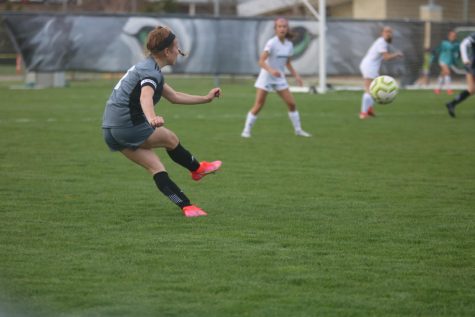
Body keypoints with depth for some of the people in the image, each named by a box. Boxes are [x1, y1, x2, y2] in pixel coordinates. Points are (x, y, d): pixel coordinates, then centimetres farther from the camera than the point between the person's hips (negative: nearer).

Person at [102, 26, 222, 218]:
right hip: (128, 127, -9)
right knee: (170, 139, 11)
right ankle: (197, 169, 34)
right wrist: (152, 118, -59)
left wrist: (206, 98, 32)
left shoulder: (147, 67, 17)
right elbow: (145, 97, -38)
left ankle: (186, 206, 3)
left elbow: (174, 97, 28)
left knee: (156, 168, 6)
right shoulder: (151, 72, -15)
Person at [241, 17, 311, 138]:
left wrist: (296, 76, 7)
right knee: (258, 106, -7)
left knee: (291, 103, 2)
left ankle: (298, 130, 15)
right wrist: (271, 70, -42)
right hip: (266, 77, -6)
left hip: (280, 78, 6)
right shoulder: (272, 43, -18)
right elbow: (261, 61, -26)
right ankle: (246, 131, 3)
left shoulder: (289, 45, 2)